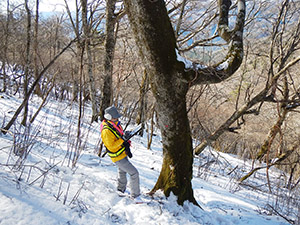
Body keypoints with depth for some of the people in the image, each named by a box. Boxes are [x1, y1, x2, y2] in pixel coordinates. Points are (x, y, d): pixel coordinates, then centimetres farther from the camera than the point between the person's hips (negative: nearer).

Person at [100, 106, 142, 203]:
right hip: (118, 157, -10)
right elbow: (111, 146, -28)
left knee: (122, 171, 30)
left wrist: (126, 144, -3)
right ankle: (135, 195, 3)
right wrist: (122, 141, -29)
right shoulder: (106, 131, -29)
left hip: (123, 153, 10)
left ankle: (121, 190, 53)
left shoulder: (115, 124, -1)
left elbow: (121, 135, 9)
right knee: (134, 173, -10)